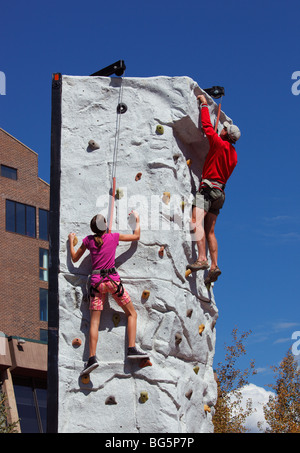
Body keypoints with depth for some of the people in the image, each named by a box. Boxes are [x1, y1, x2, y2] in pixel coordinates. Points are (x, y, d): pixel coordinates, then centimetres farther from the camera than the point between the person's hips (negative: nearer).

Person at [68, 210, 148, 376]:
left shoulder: (88, 240, 4)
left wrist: (71, 241, 29)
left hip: (96, 281, 1)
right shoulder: (113, 237, 2)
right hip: (112, 279, -1)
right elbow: (136, 236, 15)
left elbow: (74, 258, 16)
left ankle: (92, 358, -15)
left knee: (94, 322, -2)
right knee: (132, 314, 11)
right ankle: (132, 349, 0)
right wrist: (137, 219, 30)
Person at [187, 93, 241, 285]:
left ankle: (202, 259, -35)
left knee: (197, 221, -21)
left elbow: (207, 126, -1)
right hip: (220, 191, 9)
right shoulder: (233, 154, 17)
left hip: (209, 187, -9)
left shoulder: (220, 144, -5)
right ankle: (214, 265, -1)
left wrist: (205, 105, 12)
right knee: (210, 230, 8)